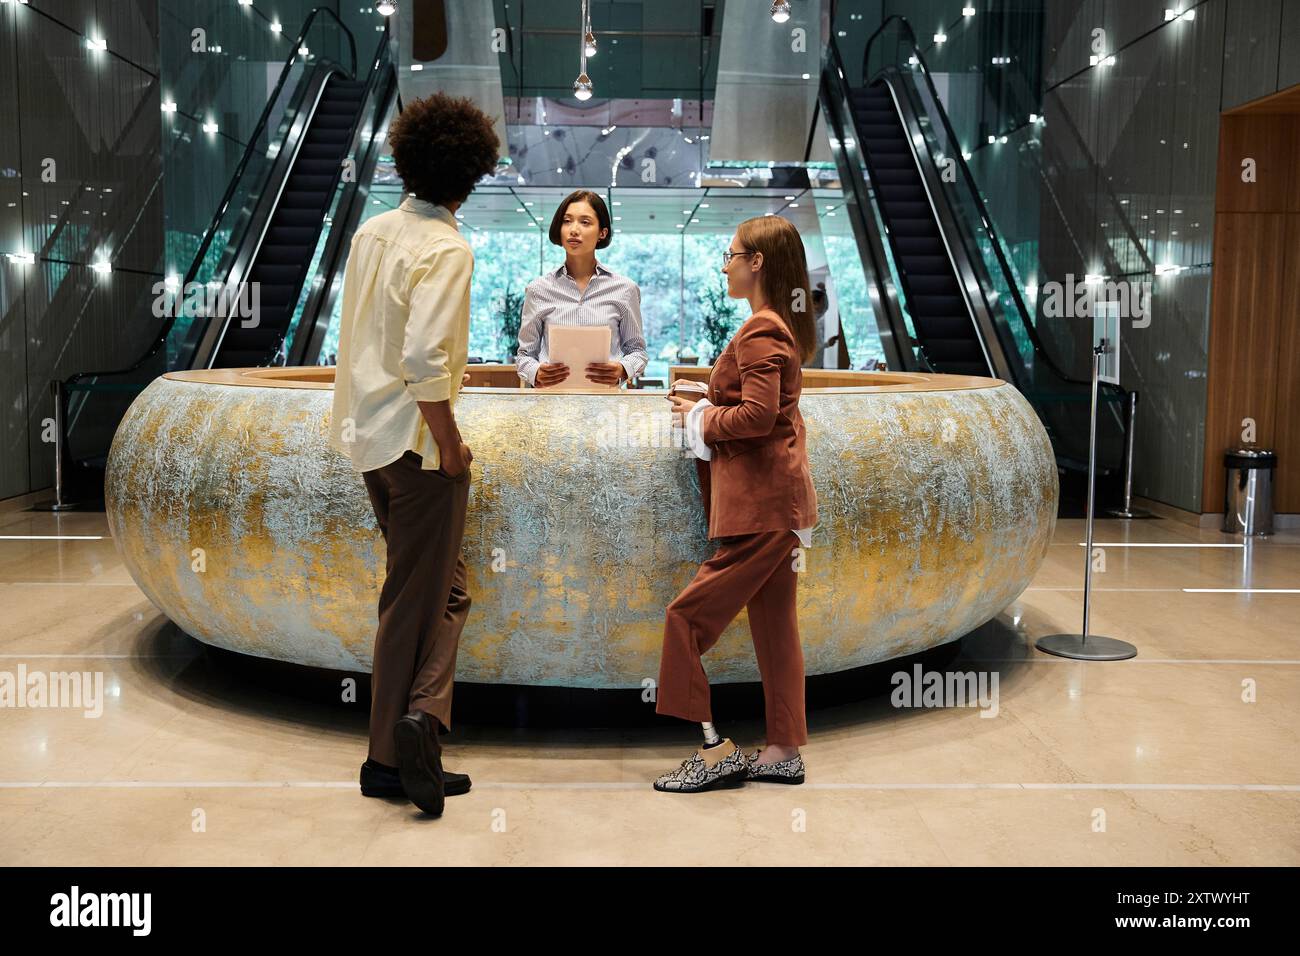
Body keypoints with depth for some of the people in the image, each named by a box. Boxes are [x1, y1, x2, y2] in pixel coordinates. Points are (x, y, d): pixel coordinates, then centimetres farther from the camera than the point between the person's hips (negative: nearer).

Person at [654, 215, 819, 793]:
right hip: (776, 503, 11)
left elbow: (757, 414, -24)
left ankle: (714, 749, -2)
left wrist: (701, 419, -9)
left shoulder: (760, 331, -14)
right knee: (774, 625, 12)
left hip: (759, 507, -11)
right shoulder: (781, 326, 18)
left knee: (689, 616, -7)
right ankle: (782, 752, 19)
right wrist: (706, 407, 11)